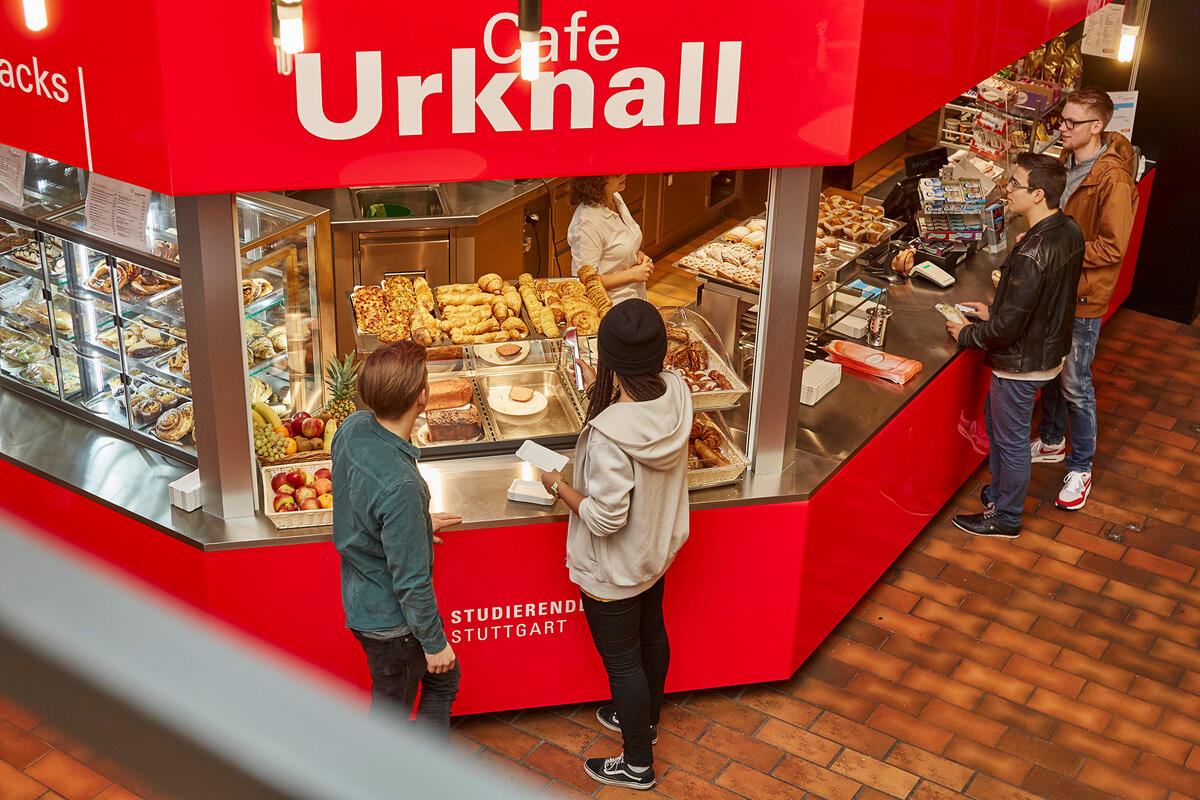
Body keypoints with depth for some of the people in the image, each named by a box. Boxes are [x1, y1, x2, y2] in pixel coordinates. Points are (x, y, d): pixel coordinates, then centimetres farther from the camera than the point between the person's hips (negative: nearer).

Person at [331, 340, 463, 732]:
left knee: (444, 678, 26)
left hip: (362, 596, 9)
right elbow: (411, 580, -27)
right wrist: (434, 642, -12)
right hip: (390, 619, -9)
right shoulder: (399, 486, -37)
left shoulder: (352, 428, -10)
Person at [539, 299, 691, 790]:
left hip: (614, 571, -7)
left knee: (621, 660, 14)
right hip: (659, 548, 8)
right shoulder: (676, 393, -18)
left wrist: (558, 486, -16)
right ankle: (646, 718, 56)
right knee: (651, 633, 29)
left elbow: (605, 518, -31)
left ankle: (637, 764, 34)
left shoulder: (609, 434, -39)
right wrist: (600, 390, 9)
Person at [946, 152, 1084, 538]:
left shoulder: (1031, 254, -33)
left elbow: (1008, 326, -28)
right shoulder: (1069, 231, -4)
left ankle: (1005, 518, 29)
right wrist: (993, 310, 11)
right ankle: (1000, 490, 46)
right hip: (1052, 349, 9)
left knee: (1010, 438, 10)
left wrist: (966, 334, -10)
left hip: (1022, 361, -9)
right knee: (994, 417, 28)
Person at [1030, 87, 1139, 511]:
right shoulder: (1067, 160, 4)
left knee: (1074, 384, 1)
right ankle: (1051, 441, 40)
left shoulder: (1113, 180, -23)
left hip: (1083, 295, -8)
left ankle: (1080, 469, 15)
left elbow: (1112, 248, -23)